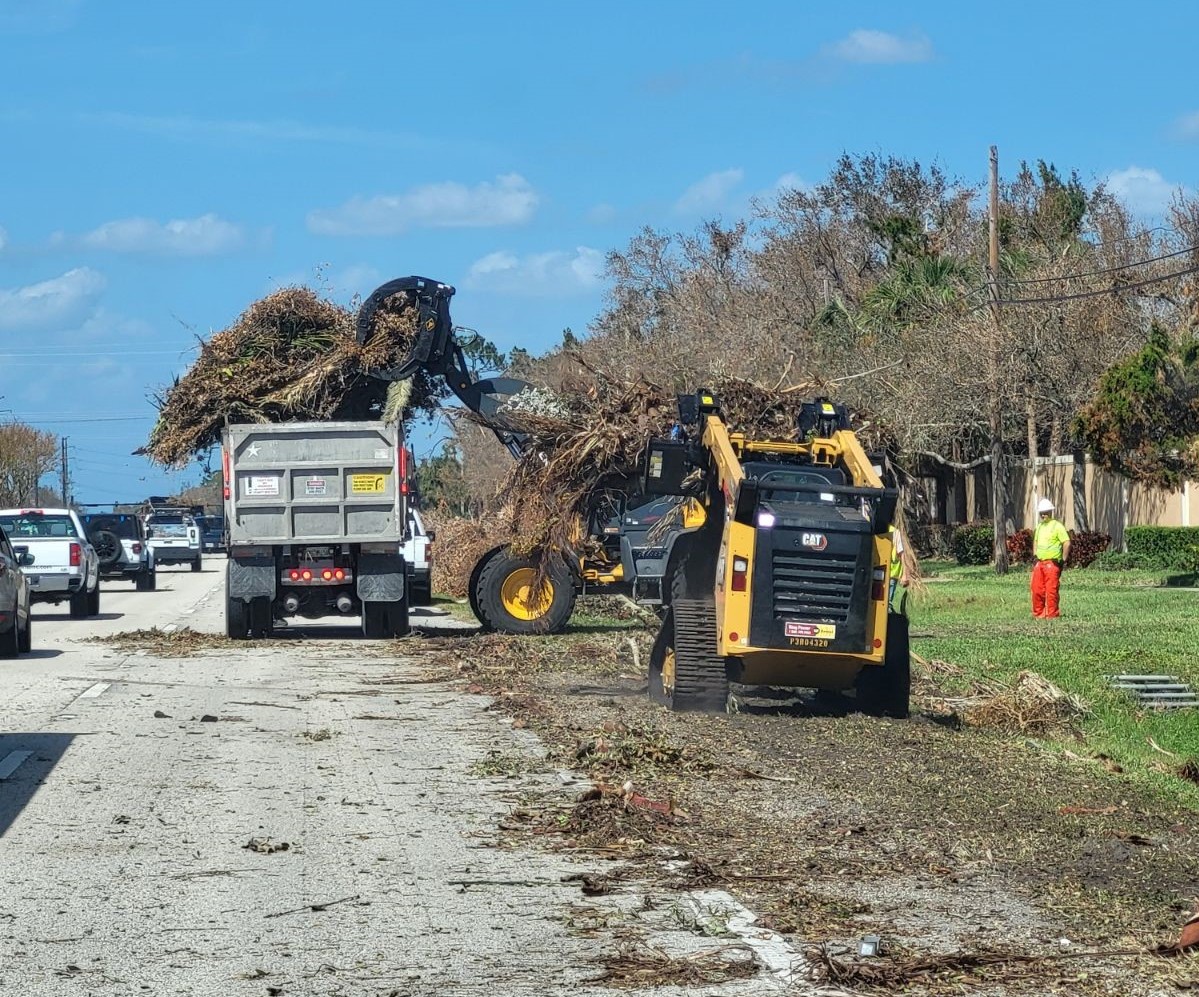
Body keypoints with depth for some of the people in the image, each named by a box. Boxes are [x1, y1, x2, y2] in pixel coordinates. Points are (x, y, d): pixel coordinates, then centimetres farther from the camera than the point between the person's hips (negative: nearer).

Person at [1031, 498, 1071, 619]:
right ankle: (1038, 613, 15)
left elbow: (1067, 543, -11)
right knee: (1037, 590, 6)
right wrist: (1035, 555, 19)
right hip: (1039, 563, 7)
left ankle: (1052, 615, 0)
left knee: (1051, 590, -6)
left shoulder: (1057, 526, -8)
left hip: (1052, 563, -7)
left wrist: (1063, 560, -10)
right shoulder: (1039, 526, 16)